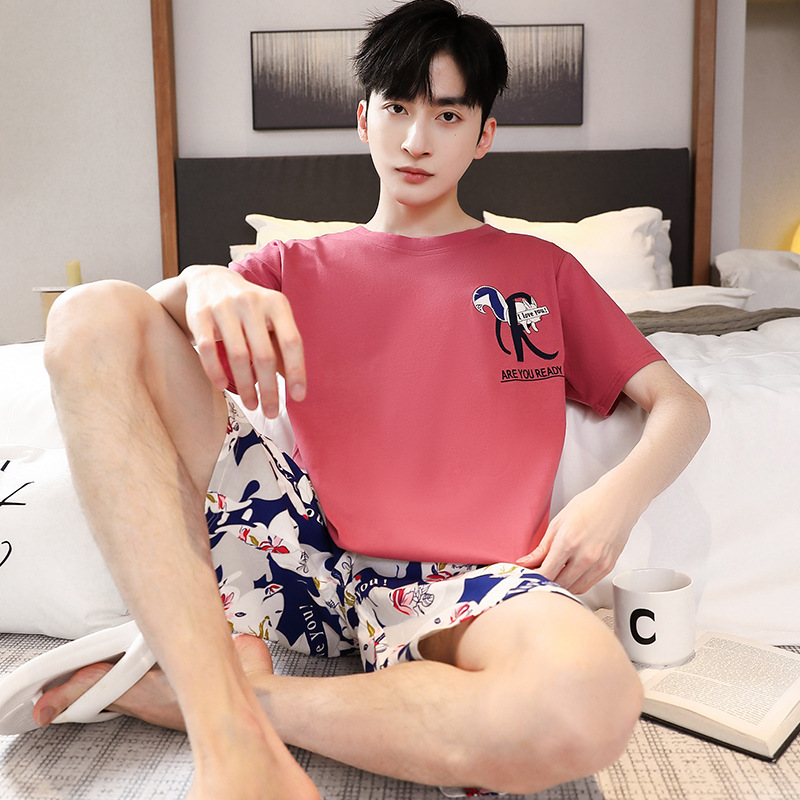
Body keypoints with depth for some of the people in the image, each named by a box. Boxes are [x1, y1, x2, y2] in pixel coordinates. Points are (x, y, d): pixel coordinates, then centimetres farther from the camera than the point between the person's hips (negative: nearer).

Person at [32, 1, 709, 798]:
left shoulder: (541, 268, 21)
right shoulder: (299, 267, 20)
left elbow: (681, 404, 17)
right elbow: (130, 324, 6)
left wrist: (620, 494, -5)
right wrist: (204, 284, -18)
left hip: (461, 583, -1)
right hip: (308, 545, 2)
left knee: (592, 701, -37)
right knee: (93, 313, -17)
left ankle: (215, 690, -17)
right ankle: (227, 728, -28)